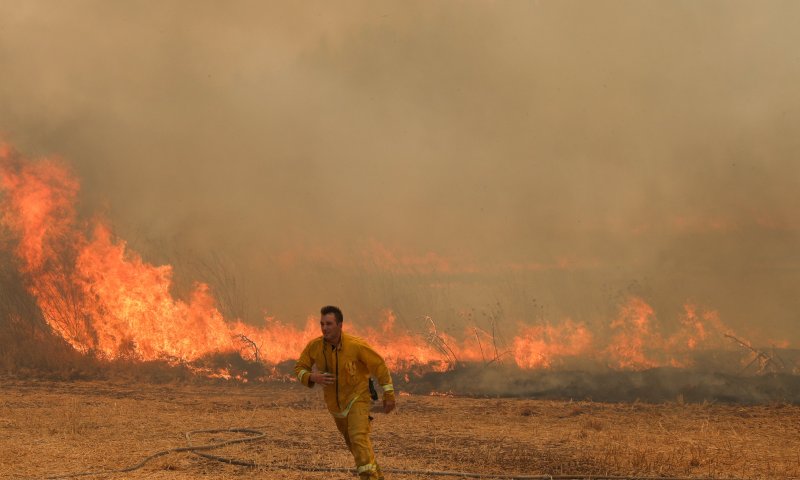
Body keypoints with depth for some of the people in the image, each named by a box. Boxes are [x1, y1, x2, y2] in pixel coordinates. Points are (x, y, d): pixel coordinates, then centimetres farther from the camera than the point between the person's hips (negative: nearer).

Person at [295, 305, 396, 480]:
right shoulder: (314, 346, -16)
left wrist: (389, 395, -12)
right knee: (351, 442, 19)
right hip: (335, 403, 5)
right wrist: (313, 377, -26)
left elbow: (379, 365, -14)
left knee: (358, 437, -26)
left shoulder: (356, 346, -26)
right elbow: (299, 369, -3)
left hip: (357, 397, -5)